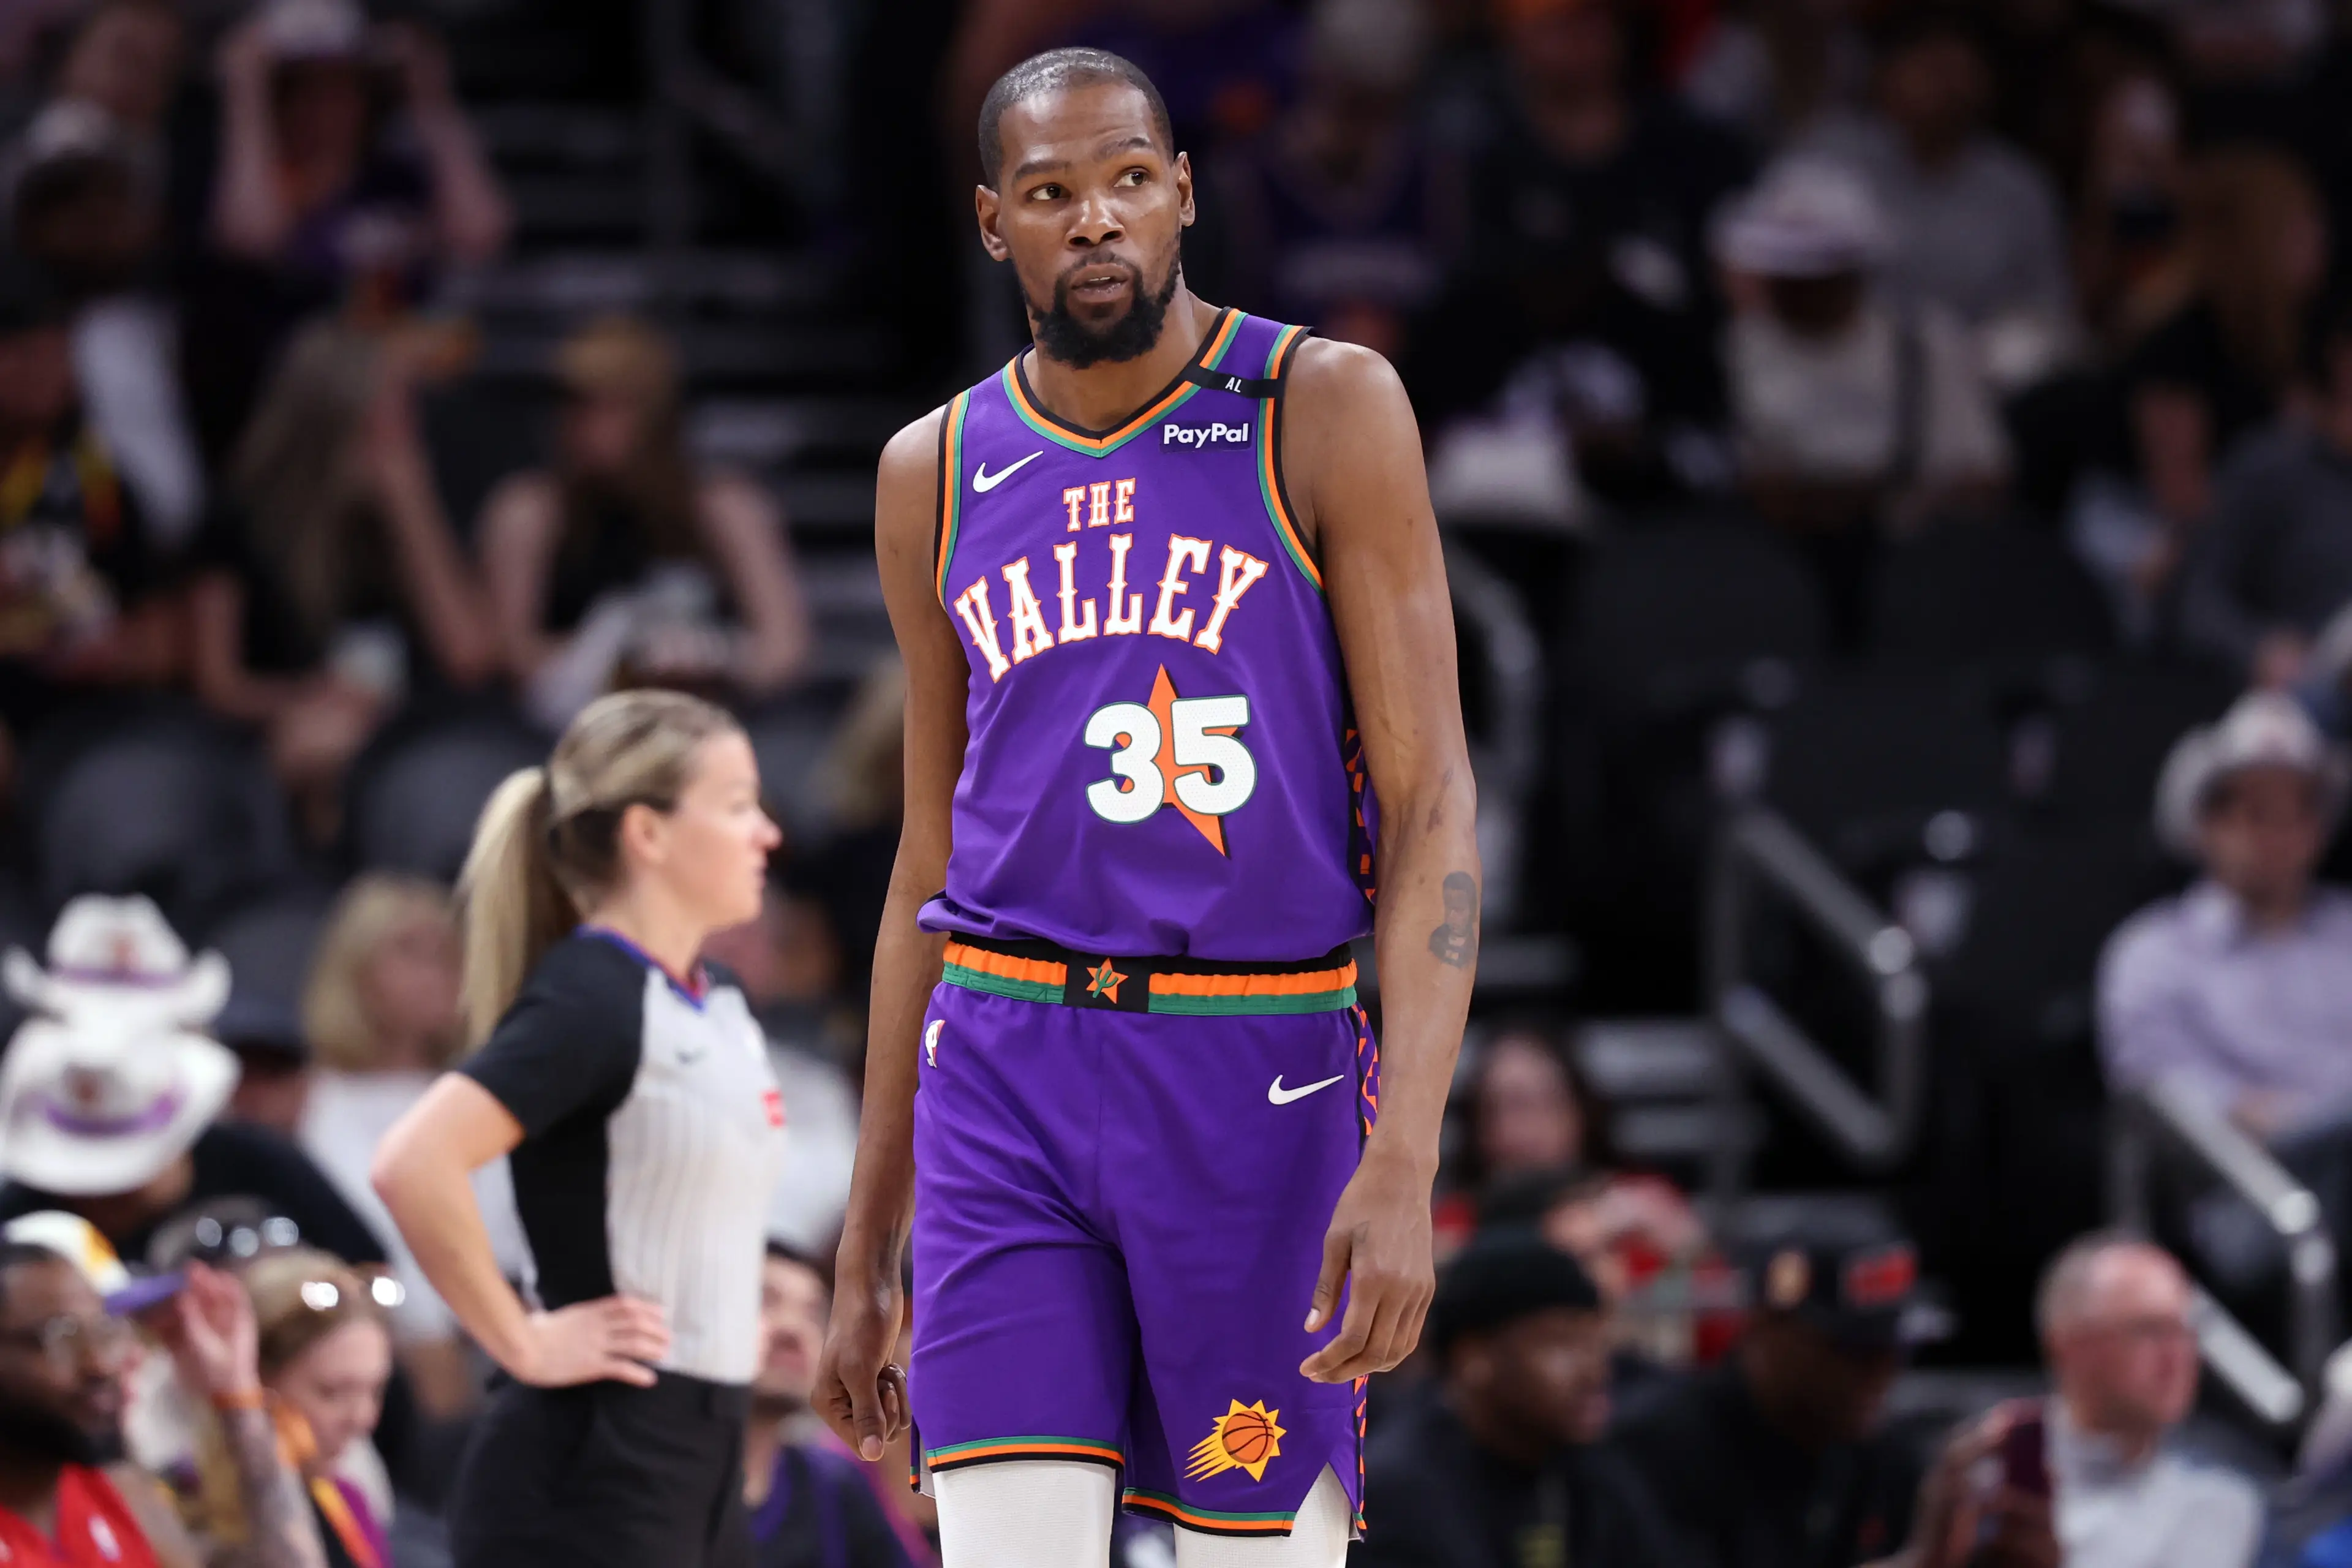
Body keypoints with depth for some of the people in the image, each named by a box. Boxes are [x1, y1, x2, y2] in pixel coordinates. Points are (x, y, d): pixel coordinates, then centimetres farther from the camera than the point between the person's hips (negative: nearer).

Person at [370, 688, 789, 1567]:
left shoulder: (717, 1008, 13)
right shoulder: (586, 1000, -14)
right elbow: (414, 1165, -28)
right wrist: (526, 1343, -20)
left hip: (696, 1463, 10)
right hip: (589, 1471, -10)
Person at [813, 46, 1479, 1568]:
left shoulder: (1325, 412, -1)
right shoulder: (939, 475, 10)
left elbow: (1431, 800, -6)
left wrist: (1405, 1159, -18)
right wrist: (864, 1253, 16)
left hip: (1263, 1069, -2)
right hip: (1007, 1078, 2)